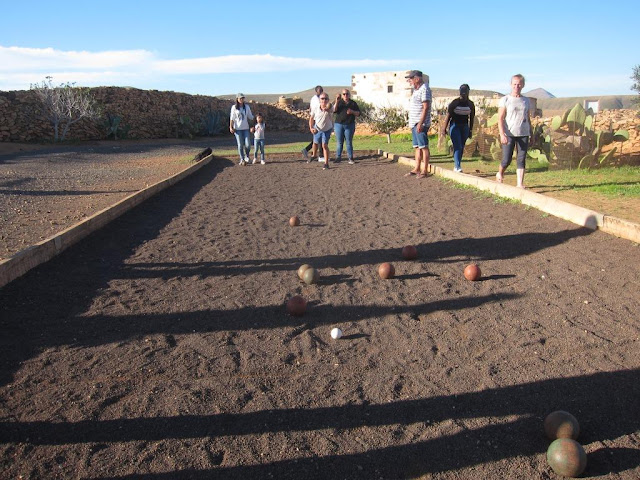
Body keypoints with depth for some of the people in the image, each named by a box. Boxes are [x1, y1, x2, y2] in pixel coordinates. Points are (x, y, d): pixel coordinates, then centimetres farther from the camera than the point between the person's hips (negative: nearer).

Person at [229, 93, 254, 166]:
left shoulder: (247, 107, 6)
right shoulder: (234, 107, -1)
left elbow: (250, 117, 14)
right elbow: (232, 118, -1)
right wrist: (231, 127, -7)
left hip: (245, 128, 2)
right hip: (237, 128, -2)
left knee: (247, 144, -6)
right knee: (240, 145, -1)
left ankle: (247, 157, 21)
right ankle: (242, 160, 9)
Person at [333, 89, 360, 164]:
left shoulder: (353, 103, 9)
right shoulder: (339, 102, 9)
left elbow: (358, 113, 6)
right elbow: (334, 110, -6)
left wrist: (352, 112, -12)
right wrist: (336, 102, -17)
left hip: (349, 125, 0)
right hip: (339, 124, 0)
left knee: (349, 142, 0)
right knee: (339, 142, 3)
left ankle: (350, 159, 3)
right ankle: (338, 157, 11)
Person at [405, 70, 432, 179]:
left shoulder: (424, 89, -11)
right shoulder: (416, 90, 19)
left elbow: (426, 107, -19)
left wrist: (420, 123, -24)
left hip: (421, 124, -10)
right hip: (414, 123, 10)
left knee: (423, 147, -7)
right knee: (417, 147, 11)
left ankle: (425, 170, -5)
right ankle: (417, 169, 15)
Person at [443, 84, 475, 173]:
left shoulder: (470, 104, 4)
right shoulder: (454, 103, -5)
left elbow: (472, 118, 10)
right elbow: (448, 115, -6)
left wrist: (470, 130, 9)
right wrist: (444, 128, -12)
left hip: (464, 127, 4)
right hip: (455, 126, -4)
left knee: (462, 147, 6)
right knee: (457, 146, -14)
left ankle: (456, 166, 15)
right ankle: (457, 166, -17)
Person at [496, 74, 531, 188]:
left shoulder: (526, 101, 13)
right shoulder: (505, 100, 0)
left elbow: (528, 119, 17)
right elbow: (500, 119, -6)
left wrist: (531, 135, 13)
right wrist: (502, 134, -17)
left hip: (523, 134, 3)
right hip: (509, 134, -3)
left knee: (521, 160, -2)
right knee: (506, 160, -2)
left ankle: (520, 184, -4)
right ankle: (500, 173, 28)